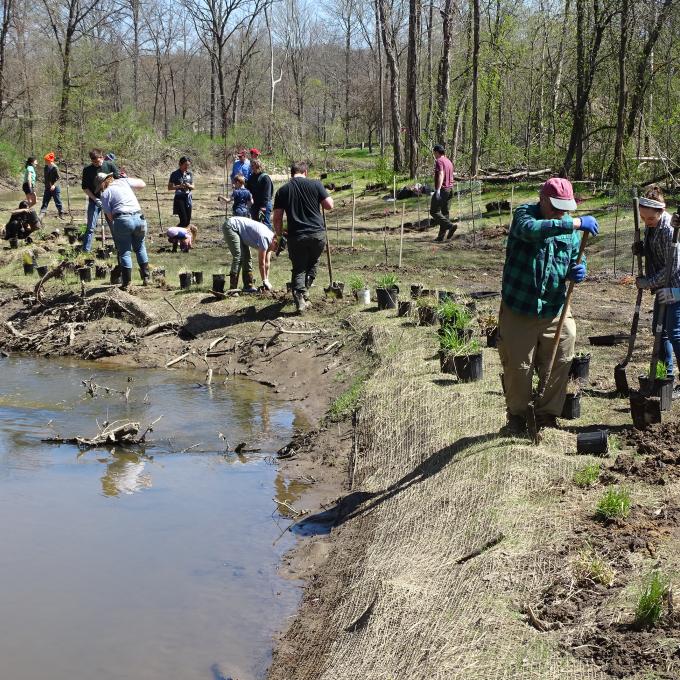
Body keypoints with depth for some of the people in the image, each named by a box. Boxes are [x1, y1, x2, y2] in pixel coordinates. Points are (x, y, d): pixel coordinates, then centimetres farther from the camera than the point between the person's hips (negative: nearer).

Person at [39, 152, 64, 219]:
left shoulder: (54, 168, -13)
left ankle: (61, 215, 13)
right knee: (45, 202, 2)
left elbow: (58, 178, -14)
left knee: (58, 202, 2)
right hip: (47, 188, 7)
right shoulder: (46, 167, 9)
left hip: (54, 188, -7)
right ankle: (41, 215, -1)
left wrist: (54, 185, -23)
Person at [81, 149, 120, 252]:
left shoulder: (110, 165, -6)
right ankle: (86, 250, 2)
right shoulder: (87, 170, -6)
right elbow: (84, 187, -2)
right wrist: (95, 199, -13)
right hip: (94, 200, -1)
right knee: (91, 227, -2)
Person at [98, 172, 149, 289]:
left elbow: (109, 216, 2)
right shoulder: (124, 181, 12)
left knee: (124, 252, 5)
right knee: (140, 248, 22)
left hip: (122, 220, -3)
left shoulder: (105, 193, 5)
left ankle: (127, 283, 3)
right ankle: (146, 278, 23)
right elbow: (142, 184, 24)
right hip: (139, 218, 4)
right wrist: (128, 178, 35)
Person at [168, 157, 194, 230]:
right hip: (179, 198, -5)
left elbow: (193, 187, 14)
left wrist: (189, 186, -10)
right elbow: (169, 187, -4)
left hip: (188, 198, 5)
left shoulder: (190, 174, 8)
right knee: (183, 220, -14)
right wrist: (179, 186, -20)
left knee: (188, 221, 5)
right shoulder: (175, 174, -6)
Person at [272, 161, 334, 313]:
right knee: (312, 264, 22)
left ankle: (300, 301, -5)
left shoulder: (282, 191, 4)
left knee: (298, 269, 8)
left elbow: (277, 218, 3)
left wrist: (278, 235, 15)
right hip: (318, 234, 0)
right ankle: (304, 291, 20)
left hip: (296, 236, 0)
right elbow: (329, 205, 0)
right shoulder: (315, 184, 1)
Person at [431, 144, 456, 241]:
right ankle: (441, 235, 8)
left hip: (442, 189, -9)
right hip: (450, 189, 9)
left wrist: (438, 190, -31)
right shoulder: (449, 162, 18)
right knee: (444, 212, 9)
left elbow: (441, 175, -23)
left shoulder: (439, 161, -10)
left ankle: (450, 226, -19)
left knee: (434, 211, -5)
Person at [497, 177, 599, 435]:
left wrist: (578, 271, -12)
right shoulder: (525, 214, -9)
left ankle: (547, 416, 24)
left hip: (555, 310, 4)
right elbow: (531, 229, -34)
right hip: (518, 310, -4)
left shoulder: (570, 227, 5)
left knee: (559, 365, 6)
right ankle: (517, 416, 25)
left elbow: (576, 261, 14)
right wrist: (575, 224, -39)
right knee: (517, 367, 6)